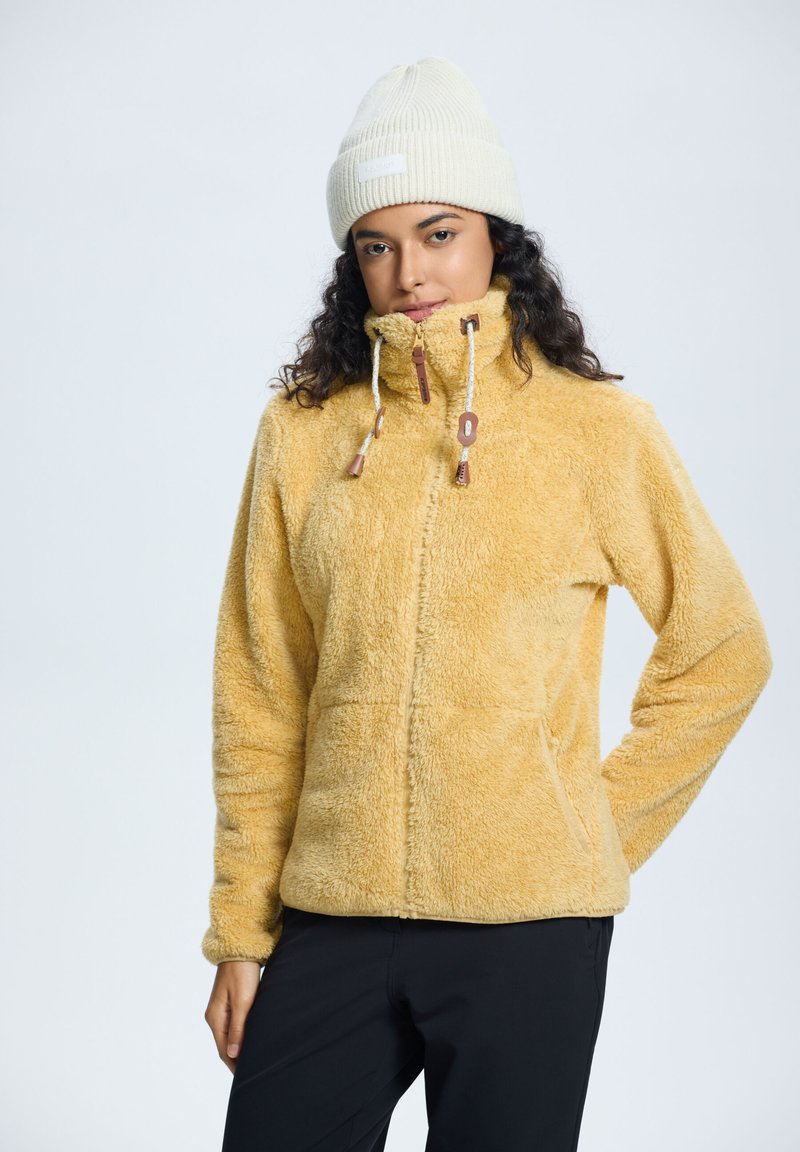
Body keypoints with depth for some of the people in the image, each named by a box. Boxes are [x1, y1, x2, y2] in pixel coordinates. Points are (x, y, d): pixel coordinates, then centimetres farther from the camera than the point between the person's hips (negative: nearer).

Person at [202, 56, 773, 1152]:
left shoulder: (598, 427, -1)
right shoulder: (302, 432, 5)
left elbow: (723, 650, 8)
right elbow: (259, 701, 7)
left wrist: (604, 832, 4)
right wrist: (241, 931, 6)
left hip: (531, 923, -2)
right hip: (331, 918, 2)